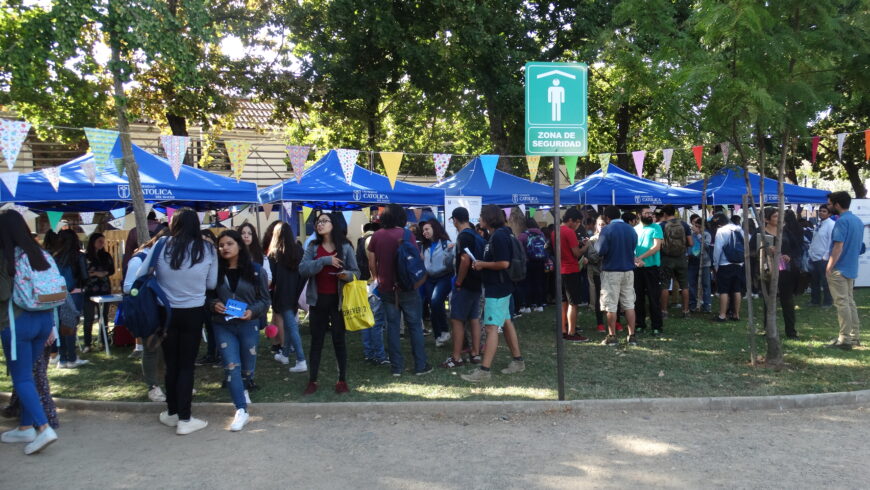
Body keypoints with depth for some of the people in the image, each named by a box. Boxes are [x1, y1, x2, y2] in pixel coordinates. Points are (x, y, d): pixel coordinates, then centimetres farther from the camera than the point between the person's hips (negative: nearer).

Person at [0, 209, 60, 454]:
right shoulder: (41, 254, 5)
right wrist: (51, 326, 14)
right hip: (44, 320, 6)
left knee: (21, 378, 0)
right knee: (26, 375, 17)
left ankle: (43, 428, -9)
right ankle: (26, 427, 25)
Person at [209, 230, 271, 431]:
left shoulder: (256, 271, -4)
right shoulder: (216, 271, -2)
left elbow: (265, 299, 0)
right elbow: (207, 296, 8)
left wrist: (252, 311, -17)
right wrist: (214, 304, -14)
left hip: (248, 325, 0)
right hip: (223, 326, 0)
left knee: (247, 368, 13)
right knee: (231, 366, -9)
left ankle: (240, 389, 47)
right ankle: (241, 410, -2)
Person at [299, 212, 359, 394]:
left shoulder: (345, 247, -1)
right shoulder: (312, 247, 4)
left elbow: (356, 272, 0)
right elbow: (302, 269, -10)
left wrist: (348, 275, -22)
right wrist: (324, 260, -21)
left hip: (338, 300, -2)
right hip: (318, 300, 2)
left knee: (339, 339, 6)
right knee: (316, 340, 7)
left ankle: (342, 380, 14)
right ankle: (312, 381, 14)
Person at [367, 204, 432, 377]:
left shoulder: (376, 236, 0)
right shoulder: (407, 235, -9)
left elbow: (372, 263, 4)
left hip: (386, 288, 3)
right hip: (406, 287, -3)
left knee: (392, 326, 9)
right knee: (414, 326, 5)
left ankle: (396, 367, 11)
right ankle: (420, 365, 9)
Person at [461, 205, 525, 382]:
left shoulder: (498, 236, -19)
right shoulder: (498, 234, 12)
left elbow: (504, 263, -26)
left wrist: (482, 264, -15)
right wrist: (481, 264, 7)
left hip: (496, 288, -11)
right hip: (500, 287, 11)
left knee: (491, 327, -11)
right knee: (506, 323, 16)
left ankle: (484, 370, -11)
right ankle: (517, 361, 26)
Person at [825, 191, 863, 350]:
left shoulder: (842, 221, -17)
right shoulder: (858, 220, 12)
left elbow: (838, 247, -22)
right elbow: (859, 245, 19)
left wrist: (829, 268, -18)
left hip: (839, 269, -9)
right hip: (852, 268, 9)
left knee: (842, 304, -6)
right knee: (850, 302, 15)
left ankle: (845, 339, -3)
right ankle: (855, 336, 20)